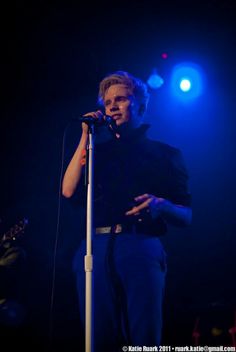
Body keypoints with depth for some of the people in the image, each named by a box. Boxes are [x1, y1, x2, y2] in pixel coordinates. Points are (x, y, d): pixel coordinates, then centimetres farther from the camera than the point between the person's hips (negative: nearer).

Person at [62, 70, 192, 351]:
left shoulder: (164, 153, 14)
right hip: (96, 249, 2)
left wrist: (160, 205, -14)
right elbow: (68, 190, 3)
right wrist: (85, 137, 5)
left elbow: (186, 217, 9)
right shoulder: (98, 151, 21)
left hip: (141, 247, -2)